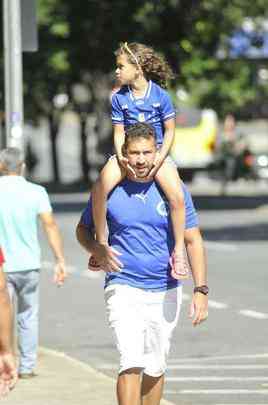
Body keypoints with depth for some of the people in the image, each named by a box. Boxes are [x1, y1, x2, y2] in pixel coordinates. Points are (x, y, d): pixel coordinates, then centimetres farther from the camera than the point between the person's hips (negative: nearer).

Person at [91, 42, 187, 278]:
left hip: (157, 152, -2)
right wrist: (121, 157, -17)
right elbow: (119, 132, 2)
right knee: (100, 190, -27)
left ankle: (178, 250, -13)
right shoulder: (119, 98, -1)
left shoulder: (160, 95, -7)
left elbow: (169, 131, -2)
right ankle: (101, 242, -11)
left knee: (177, 197, -28)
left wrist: (159, 159, -14)